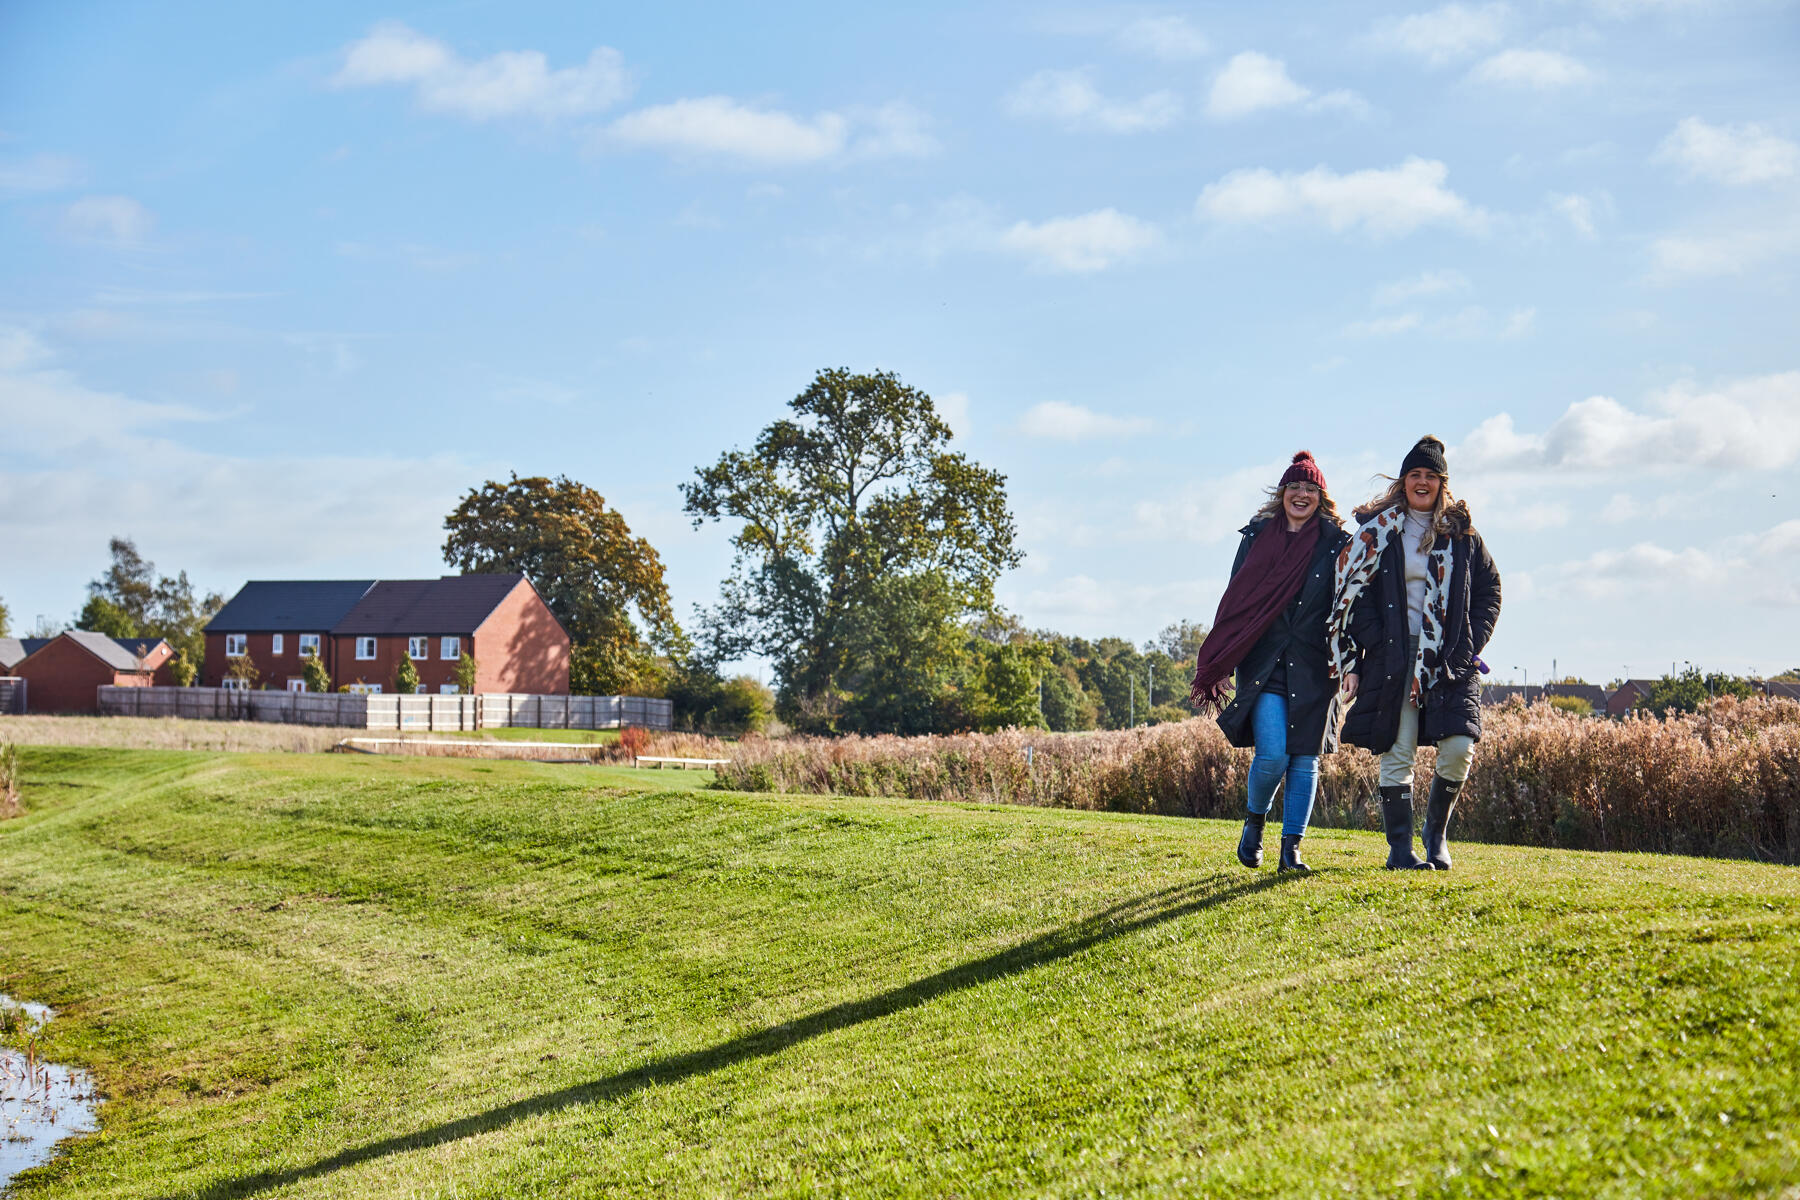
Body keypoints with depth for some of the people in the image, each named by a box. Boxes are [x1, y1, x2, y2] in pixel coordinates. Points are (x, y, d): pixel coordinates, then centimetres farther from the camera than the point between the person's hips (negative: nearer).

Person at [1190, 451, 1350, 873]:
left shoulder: (1336, 544, 6)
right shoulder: (1257, 537, 9)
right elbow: (1235, 602, 10)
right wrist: (1216, 667, 6)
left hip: (1314, 667, 0)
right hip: (1264, 662, 0)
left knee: (1305, 758, -1)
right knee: (1272, 755, -12)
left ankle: (1291, 848, 8)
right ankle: (1255, 823, 16)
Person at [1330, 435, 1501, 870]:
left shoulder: (1462, 532, 10)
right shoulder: (1378, 529, 6)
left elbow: (1490, 590, 16)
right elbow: (1352, 593, 3)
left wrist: (1471, 644, 3)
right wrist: (1351, 662, -5)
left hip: (1451, 656, 1)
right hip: (1393, 656, -1)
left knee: (1459, 747, -12)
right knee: (1397, 754, -3)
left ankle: (1436, 832, 10)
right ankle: (1399, 848, 6)